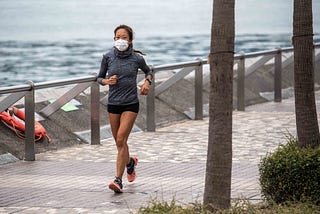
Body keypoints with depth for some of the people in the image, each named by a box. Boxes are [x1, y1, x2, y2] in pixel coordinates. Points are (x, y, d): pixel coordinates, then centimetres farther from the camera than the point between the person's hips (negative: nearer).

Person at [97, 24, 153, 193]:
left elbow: (148, 71, 17)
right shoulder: (108, 57, -2)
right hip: (113, 103, 3)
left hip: (131, 104, -3)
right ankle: (130, 162, 46)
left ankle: (118, 180, -15)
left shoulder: (137, 58, -4)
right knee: (119, 142, 13)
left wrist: (147, 82, -3)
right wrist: (107, 81, -12)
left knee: (121, 140, -15)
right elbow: (99, 78, 9)